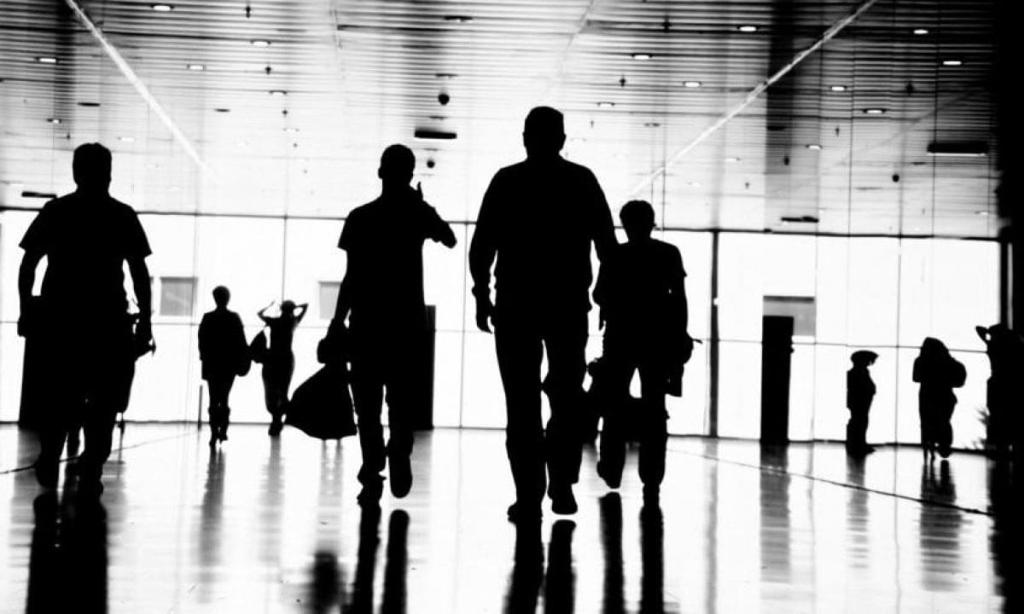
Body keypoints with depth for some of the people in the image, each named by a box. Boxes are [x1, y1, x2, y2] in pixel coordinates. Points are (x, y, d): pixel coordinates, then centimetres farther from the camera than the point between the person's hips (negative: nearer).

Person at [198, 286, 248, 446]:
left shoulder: (208, 318, -4)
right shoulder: (234, 318, -4)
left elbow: (202, 342, -3)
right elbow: (241, 342, -3)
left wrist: (204, 357, 8)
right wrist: (241, 362, 4)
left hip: (212, 364, -1)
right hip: (230, 365, 1)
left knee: (214, 400, 3)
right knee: (224, 398, 13)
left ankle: (214, 433, -6)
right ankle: (222, 430, 2)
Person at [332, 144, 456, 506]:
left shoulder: (361, 218, -2)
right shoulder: (418, 213, 0)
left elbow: (352, 276, -4)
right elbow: (450, 240, 16)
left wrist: (338, 321, 0)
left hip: (367, 323, 0)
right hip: (408, 322, 1)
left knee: (368, 405, 2)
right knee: (403, 402, 11)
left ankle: (373, 473, -6)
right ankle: (399, 454, -9)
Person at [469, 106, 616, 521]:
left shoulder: (507, 181, 1)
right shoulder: (582, 181, 4)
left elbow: (481, 246, -3)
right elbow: (607, 244, 1)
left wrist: (482, 295, 4)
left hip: (515, 304, -1)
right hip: (569, 304, 1)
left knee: (522, 404, 3)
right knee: (567, 398, 15)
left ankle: (529, 496, -3)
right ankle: (561, 483, 2)